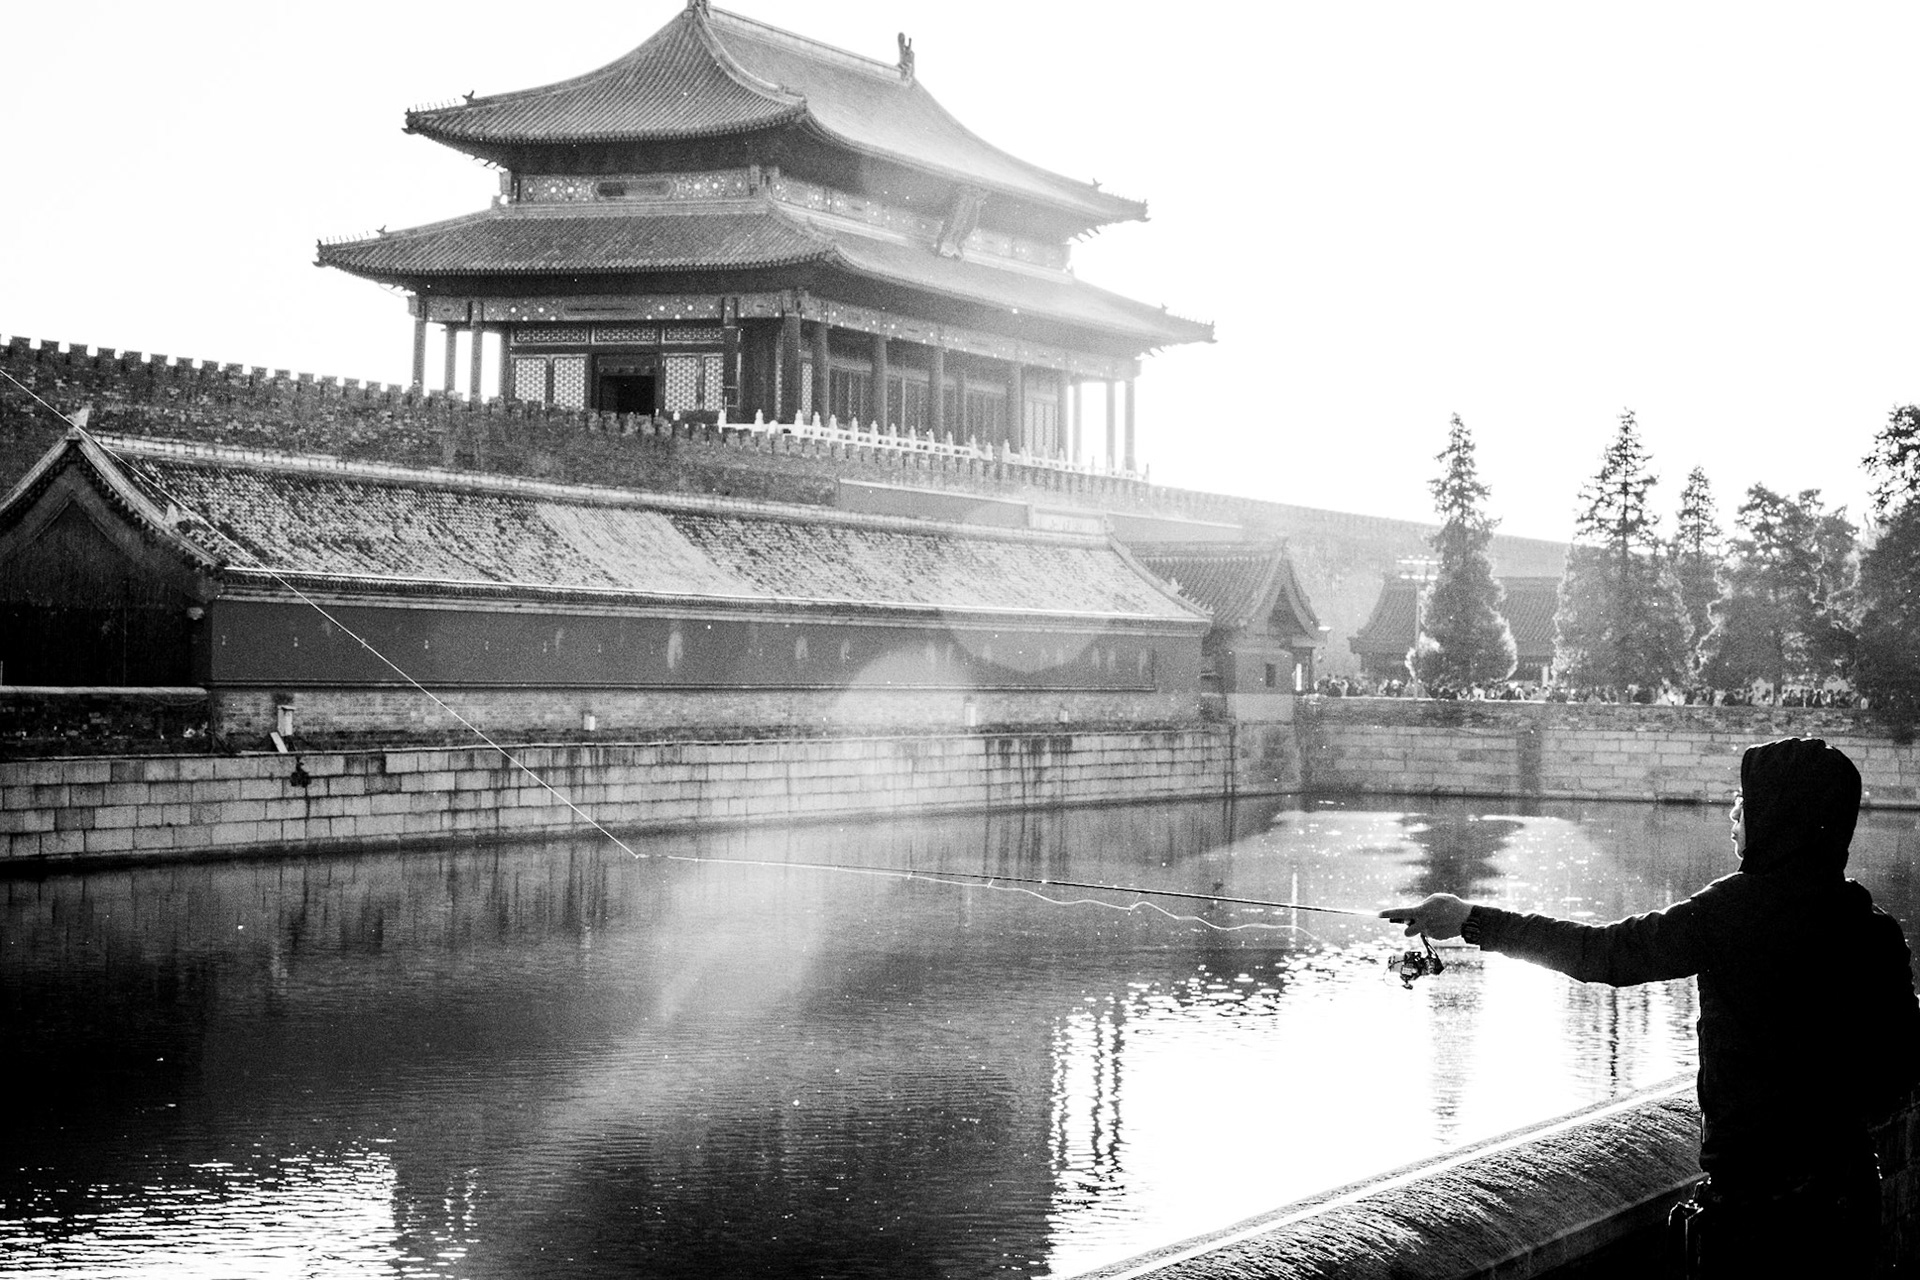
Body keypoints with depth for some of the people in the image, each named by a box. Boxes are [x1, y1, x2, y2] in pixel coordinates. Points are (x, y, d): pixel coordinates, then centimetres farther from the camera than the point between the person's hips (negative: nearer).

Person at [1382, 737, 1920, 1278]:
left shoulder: (1732, 910, -16)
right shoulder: (1876, 930, -2)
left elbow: (1603, 954, -12)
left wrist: (1472, 921, -6)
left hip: (1752, 1179, -5)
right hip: (1848, 1187, 5)